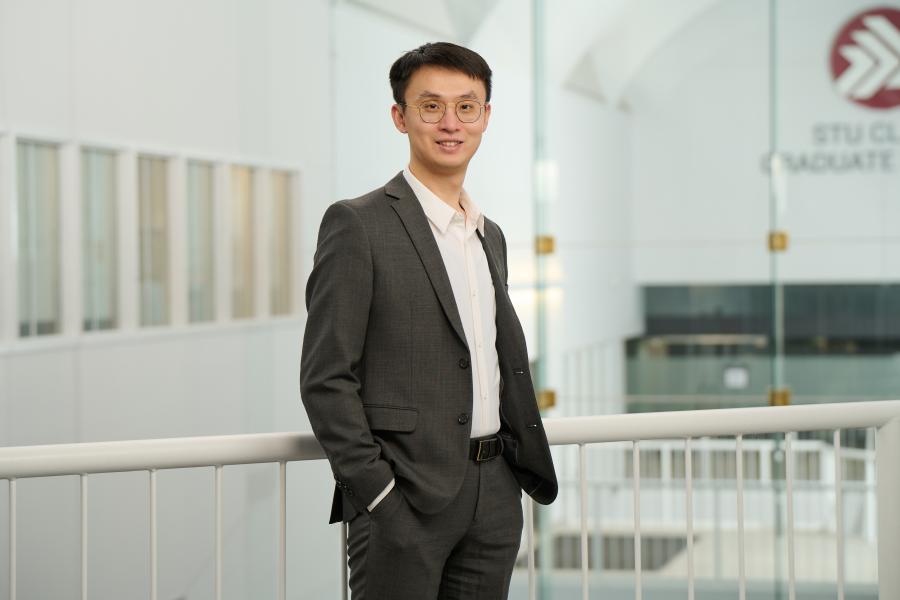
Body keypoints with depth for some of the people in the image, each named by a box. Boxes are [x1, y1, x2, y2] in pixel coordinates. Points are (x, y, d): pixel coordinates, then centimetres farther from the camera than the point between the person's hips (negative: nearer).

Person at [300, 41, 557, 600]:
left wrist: (528, 466, 13)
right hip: (407, 496, -6)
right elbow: (325, 379, -11)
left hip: (494, 497, 7)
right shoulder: (358, 224, -7)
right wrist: (377, 492, -15)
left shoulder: (490, 235, 16)